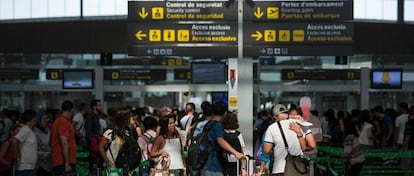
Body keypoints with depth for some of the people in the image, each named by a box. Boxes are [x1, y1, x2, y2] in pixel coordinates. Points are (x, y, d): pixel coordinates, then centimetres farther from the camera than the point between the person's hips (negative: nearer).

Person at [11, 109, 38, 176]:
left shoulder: (30, 130, 15)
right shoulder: (25, 129, -12)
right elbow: (14, 141, -26)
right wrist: (18, 156, -17)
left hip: (30, 168, 10)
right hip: (24, 169, -10)